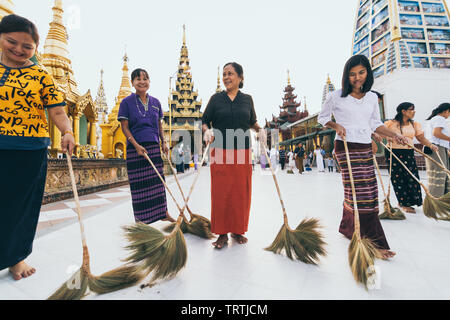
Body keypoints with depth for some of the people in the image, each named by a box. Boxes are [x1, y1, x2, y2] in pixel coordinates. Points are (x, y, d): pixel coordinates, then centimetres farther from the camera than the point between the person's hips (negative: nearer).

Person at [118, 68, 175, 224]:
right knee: (139, 182, 3)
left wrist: (164, 142, 7)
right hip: (135, 147, -3)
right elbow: (125, 127, -5)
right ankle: (141, 216, 19)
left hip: (154, 146, 4)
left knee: (158, 179, 9)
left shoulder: (155, 102, 10)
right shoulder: (127, 102, -2)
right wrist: (136, 145, -15)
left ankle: (163, 212, 22)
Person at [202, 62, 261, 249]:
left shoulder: (247, 99, 11)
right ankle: (222, 233, 14)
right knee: (220, 193, -1)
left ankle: (238, 230, 23)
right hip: (220, 152, -1)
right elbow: (205, 121, 9)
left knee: (241, 192, 6)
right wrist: (207, 131, -11)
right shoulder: (216, 99, 6)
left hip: (242, 153, 2)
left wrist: (260, 130, 3)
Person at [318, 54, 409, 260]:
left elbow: (375, 124, 17)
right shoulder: (336, 96, -1)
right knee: (359, 191, -9)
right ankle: (376, 242, -2)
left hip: (366, 148, 6)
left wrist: (394, 135, 3)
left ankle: (347, 228, 28)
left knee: (358, 192, 10)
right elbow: (322, 118, 7)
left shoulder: (372, 98, 13)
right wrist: (336, 125, -11)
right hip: (345, 147, -6)